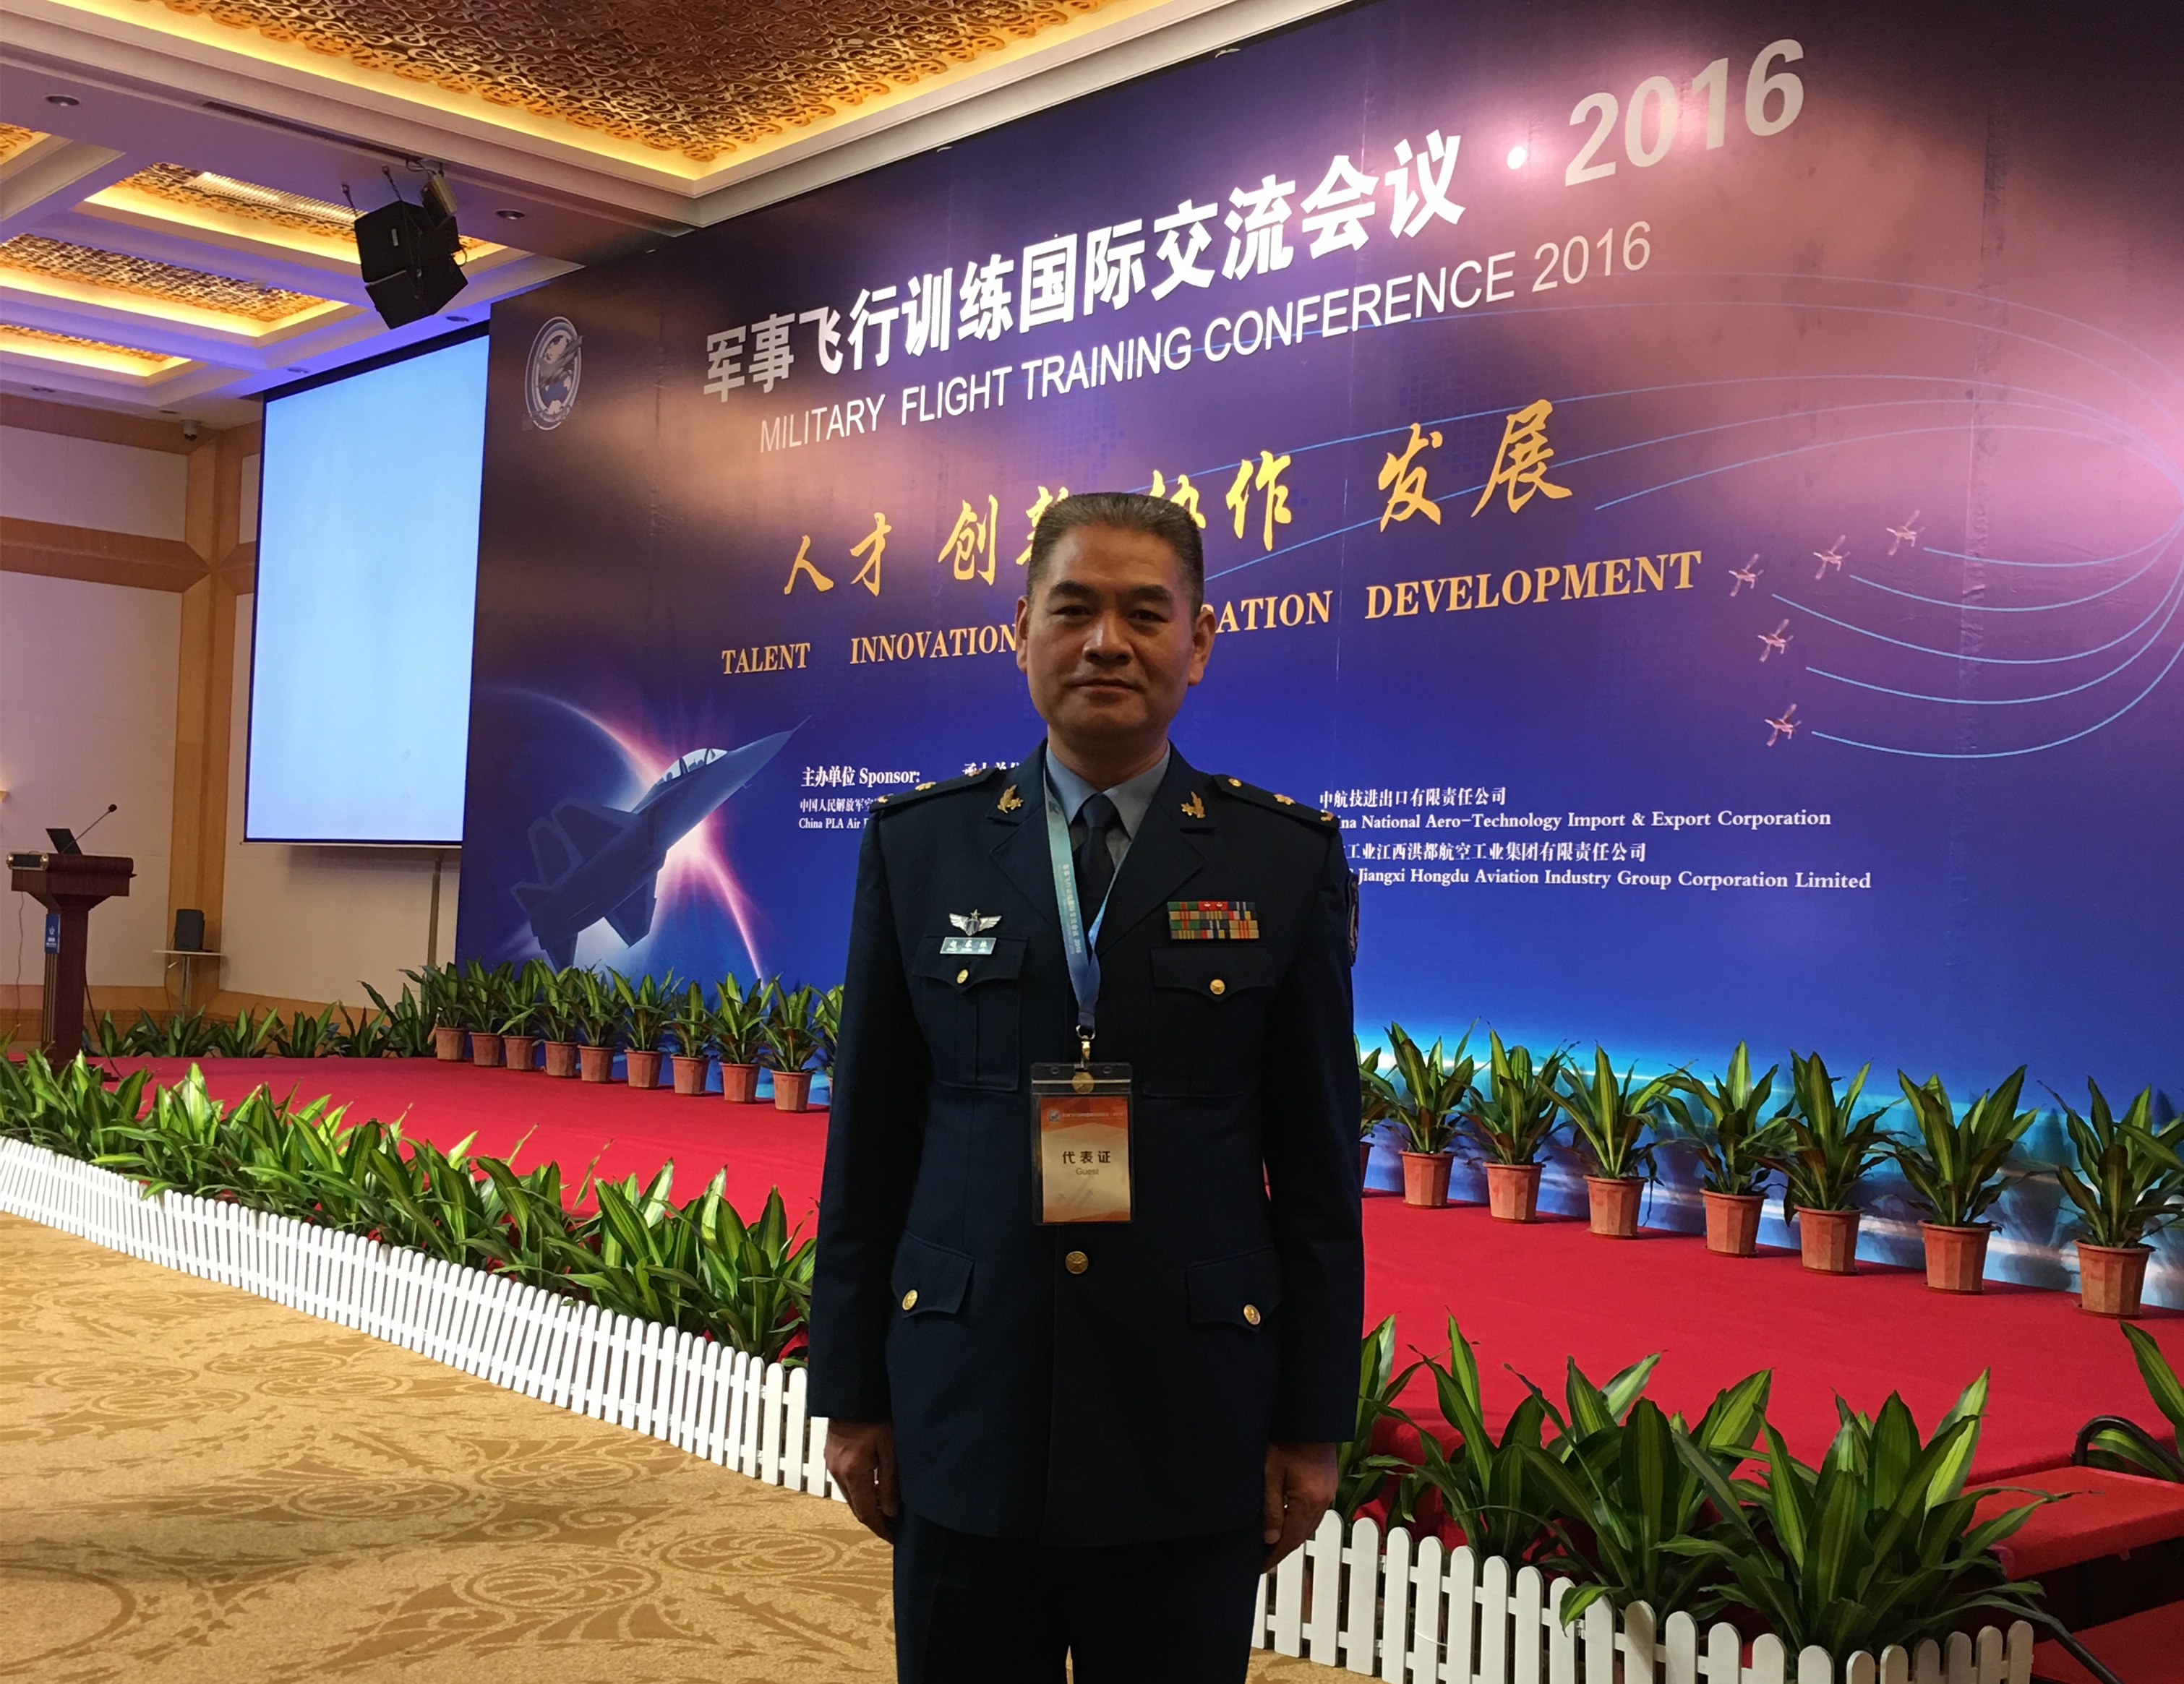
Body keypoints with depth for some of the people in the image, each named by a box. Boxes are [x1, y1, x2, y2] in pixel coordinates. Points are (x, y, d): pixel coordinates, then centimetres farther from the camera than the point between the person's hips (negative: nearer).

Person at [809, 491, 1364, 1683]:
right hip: (966, 1415, 1)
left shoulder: (1289, 860, 0)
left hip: (1194, 1424, -1)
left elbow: (1317, 1166, 1)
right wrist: (851, 1394, 4)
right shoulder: (917, 846, 2)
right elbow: (867, 1140, 5)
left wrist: (1313, 1422, 1)